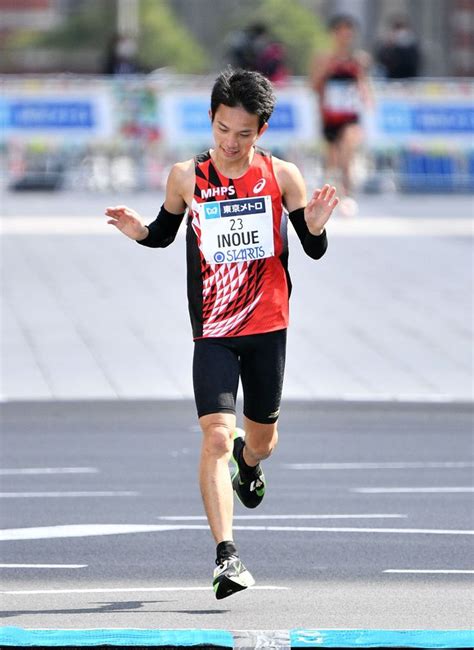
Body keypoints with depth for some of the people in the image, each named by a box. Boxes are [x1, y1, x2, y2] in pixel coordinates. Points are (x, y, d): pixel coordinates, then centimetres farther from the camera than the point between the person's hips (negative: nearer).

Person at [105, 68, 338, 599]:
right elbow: (165, 234, 13)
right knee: (216, 437, -17)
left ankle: (248, 464, 54)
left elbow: (315, 251, 3)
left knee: (261, 438, 15)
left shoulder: (281, 176, -4)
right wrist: (140, 232, -9)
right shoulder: (186, 177, -3)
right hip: (212, 332, -1)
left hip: (268, 326, 1)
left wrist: (315, 225, -20)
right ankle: (226, 556, -18)